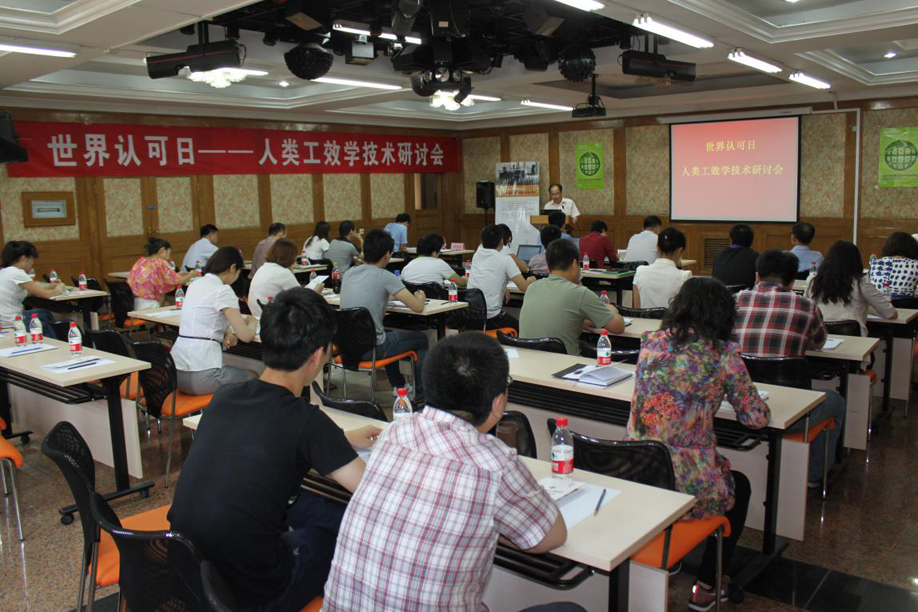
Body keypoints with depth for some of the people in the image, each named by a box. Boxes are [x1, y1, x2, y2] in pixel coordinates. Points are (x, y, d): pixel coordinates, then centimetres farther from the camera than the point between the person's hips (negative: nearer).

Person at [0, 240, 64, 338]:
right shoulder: (17, 273, -19)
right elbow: (44, 294, -14)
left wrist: (50, 286, 14)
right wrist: (58, 290, 6)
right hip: (11, 326, -8)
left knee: (45, 314, 23)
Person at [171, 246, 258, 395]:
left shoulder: (195, 285, 12)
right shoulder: (223, 291, -12)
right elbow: (246, 336, -13)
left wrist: (226, 332, 8)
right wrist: (252, 323, 10)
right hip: (200, 376, -8)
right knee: (252, 377, 18)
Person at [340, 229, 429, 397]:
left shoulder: (349, 274, 6)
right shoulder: (385, 277, -14)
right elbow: (418, 307, -14)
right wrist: (420, 296, 8)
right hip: (369, 349, -7)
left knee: (389, 333, 37)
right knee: (421, 339, 16)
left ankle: (398, 385, 47)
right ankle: (422, 394, 21)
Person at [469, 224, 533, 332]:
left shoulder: (476, 255, 6)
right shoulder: (506, 260, -9)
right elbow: (524, 287, -10)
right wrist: (532, 281, 11)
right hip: (491, 318, -6)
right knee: (520, 327, 21)